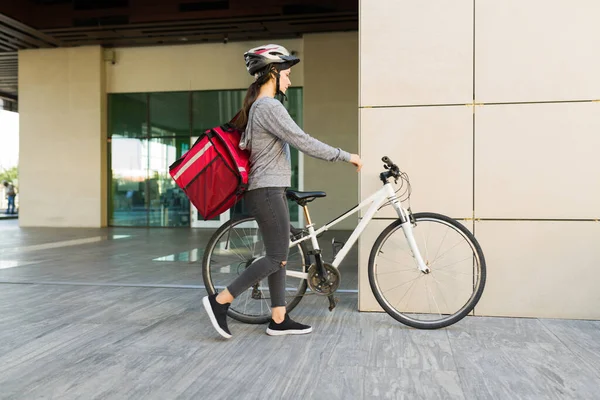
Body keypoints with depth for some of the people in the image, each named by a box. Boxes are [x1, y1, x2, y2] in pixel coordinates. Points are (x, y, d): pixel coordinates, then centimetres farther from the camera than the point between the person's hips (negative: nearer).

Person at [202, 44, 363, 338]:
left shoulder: (256, 106, 16)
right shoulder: (270, 107, -15)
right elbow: (305, 143, -20)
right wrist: (346, 156, -12)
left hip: (268, 190, 10)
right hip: (267, 191, -10)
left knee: (279, 257, 10)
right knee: (277, 258, -6)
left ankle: (279, 320, 16)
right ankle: (219, 301, -2)